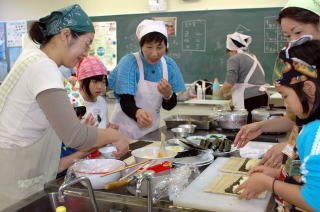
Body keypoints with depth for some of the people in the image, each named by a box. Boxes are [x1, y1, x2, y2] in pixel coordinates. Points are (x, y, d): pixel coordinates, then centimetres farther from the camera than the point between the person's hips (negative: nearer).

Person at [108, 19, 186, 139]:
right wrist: (138, 112, -44)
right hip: (126, 131, -4)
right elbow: (125, 101, -23)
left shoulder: (169, 65, -6)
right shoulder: (129, 63, -17)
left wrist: (167, 94, -24)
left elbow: (169, 106, -2)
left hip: (151, 129, 4)